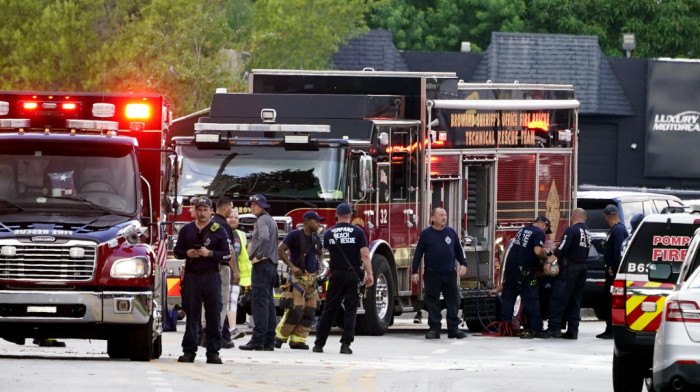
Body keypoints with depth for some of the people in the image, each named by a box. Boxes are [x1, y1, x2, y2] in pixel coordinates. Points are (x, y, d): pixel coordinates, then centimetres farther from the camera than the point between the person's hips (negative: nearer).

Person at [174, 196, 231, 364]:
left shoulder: (218, 230, 5)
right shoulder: (186, 230, 12)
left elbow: (227, 254, 1)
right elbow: (177, 251, 15)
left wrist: (210, 253, -14)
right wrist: (187, 253, -6)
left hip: (211, 276, -2)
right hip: (191, 276, 2)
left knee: (213, 315, -2)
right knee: (191, 314, 2)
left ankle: (213, 352, 1)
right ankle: (189, 351, 5)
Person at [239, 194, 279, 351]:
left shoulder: (262, 220, -9)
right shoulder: (271, 220, 22)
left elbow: (264, 237, -27)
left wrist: (258, 256, -18)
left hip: (262, 264, -10)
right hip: (272, 266, 10)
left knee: (259, 302, -12)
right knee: (269, 303, 9)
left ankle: (258, 339, -17)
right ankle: (269, 341, 9)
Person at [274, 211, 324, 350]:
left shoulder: (316, 238, 15)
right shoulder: (295, 235, -6)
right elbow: (280, 250, -12)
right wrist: (292, 266, -19)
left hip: (311, 279, 7)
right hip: (298, 278, -7)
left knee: (309, 312, 0)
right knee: (296, 310, -14)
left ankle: (298, 340, 4)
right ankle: (279, 337, -4)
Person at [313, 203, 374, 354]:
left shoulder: (329, 233, 4)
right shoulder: (358, 232, -3)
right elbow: (365, 255, -10)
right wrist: (369, 275, -7)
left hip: (336, 274, 2)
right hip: (353, 274, -2)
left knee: (329, 310, 7)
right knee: (351, 310, 3)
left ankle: (319, 343, 9)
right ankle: (345, 344, -4)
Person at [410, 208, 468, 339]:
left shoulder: (451, 232, 10)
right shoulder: (426, 234, 0)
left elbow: (458, 250, 19)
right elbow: (418, 253, 2)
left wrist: (463, 264, 9)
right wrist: (415, 271, -3)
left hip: (450, 273, 3)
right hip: (432, 274, -3)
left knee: (453, 301, 2)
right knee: (432, 303, 0)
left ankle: (453, 329, 9)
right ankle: (434, 329, 6)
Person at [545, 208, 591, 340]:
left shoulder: (572, 230, -10)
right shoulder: (587, 232, 15)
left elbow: (562, 249, -18)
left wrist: (549, 261, -18)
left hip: (569, 269, -8)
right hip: (582, 268, 8)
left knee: (558, 299, -6)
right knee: (575, 301, 10)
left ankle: (554, 327, -11)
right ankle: (573, 330, 8)